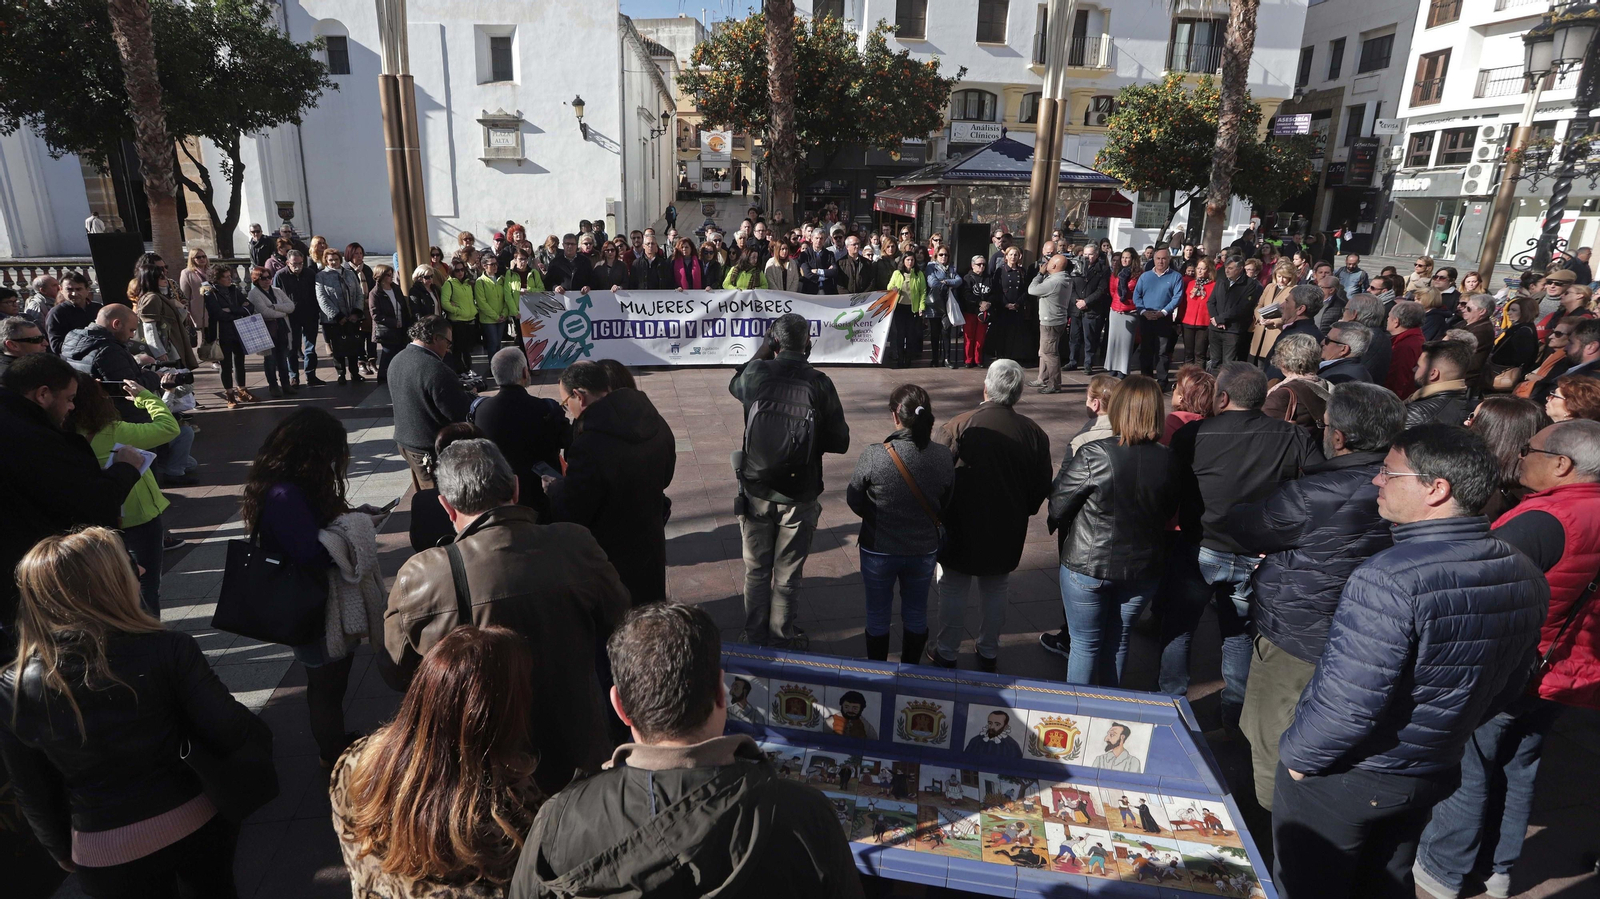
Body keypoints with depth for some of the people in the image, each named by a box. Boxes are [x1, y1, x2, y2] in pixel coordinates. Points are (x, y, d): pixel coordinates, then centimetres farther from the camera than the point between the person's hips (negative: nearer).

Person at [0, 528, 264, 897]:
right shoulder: (168, 650, -22)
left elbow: (32, 792, 0)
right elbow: (230, 732, -16)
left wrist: (60, 848, 17)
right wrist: (262, 739, 6)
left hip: (105, 854, 1)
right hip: (196, 824, -1)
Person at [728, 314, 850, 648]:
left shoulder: (756, 374, -11)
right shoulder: (819, 384, -13)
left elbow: (734, 384, 14)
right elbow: (840, 442, -8)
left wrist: (763, 350, 10)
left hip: (756, 493, 1)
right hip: (799, 497, -1)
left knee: (756, 571, 17)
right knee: (787, 576, 14)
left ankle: (755, 639, 30)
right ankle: (782, 639, 27)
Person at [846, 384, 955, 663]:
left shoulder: (873, 455, -24)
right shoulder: (943, 457, -15)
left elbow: (854, 501, -10)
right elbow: (944, 505, -2)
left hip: (878, 549, -2)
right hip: (924, 550, 2)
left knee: (878, 616, 18)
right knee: (916, 614, 22)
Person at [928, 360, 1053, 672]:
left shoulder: (958, 426, -18)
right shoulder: (1035, 434, -8)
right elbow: (1042, 489, 0)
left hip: (961, 529, -3)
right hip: (1007, 533, 3)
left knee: (953, 591, 12)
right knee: (995, 593, 19)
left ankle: (946, 653, 24)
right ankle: (989, 652, 33)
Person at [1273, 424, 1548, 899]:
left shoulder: (1389, 580, -32)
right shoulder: (1525, 575, -4)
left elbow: (1350, 702, -29)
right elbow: (1505, 686, 8)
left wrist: (1297, 754, -13)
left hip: (1344, 778, -7)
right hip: (1434, 771, 7)